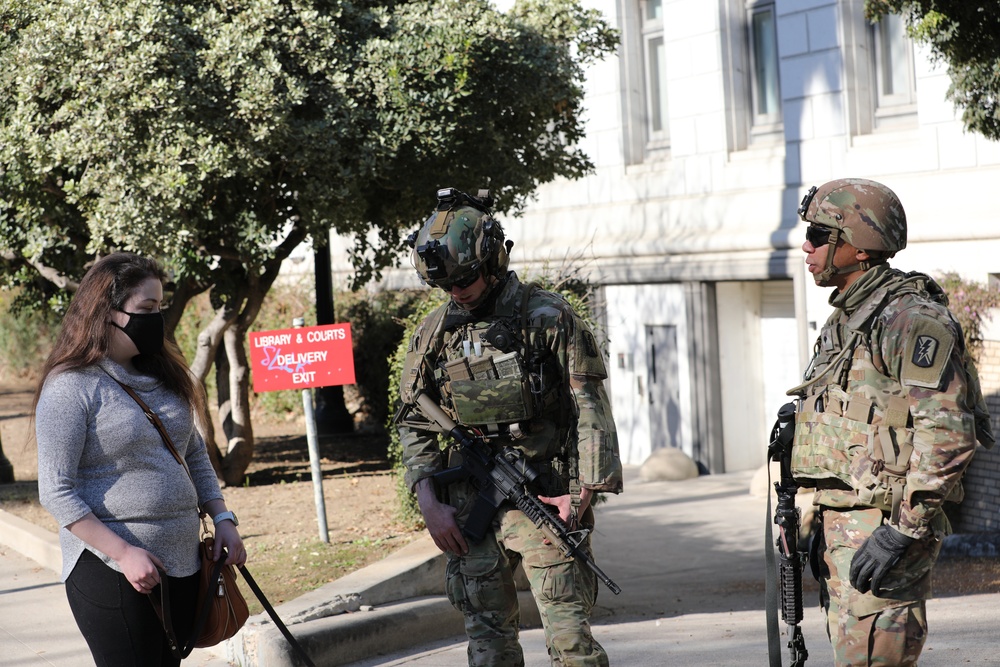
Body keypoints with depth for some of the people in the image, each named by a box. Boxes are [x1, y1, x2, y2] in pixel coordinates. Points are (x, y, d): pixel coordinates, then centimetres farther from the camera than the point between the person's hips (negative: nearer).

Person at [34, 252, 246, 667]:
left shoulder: (162, 375, 11)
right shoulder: (70, 387, -11)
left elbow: (195, 456, 20)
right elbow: (56, 493, -15)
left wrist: (221, 518, 6)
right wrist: (123, 553, -20)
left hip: (182, 565, 7)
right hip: (111, 573, -7)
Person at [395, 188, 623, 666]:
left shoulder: (547, 318, -3)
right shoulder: (434, 333, 9)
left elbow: (591, 410, -4)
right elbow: (414, 424, 13)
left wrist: (583, 492, -12)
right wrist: (430, 503, 2)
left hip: (544, 501, -4)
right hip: (468, 511, 4)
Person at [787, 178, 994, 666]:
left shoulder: (911, 318, -14)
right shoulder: (844, 320, 17)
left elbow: (947, 433, -21)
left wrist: (901, 532, -23)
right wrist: (813, 521, 22)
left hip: (883, 524, -10)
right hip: (841, 521, 10)